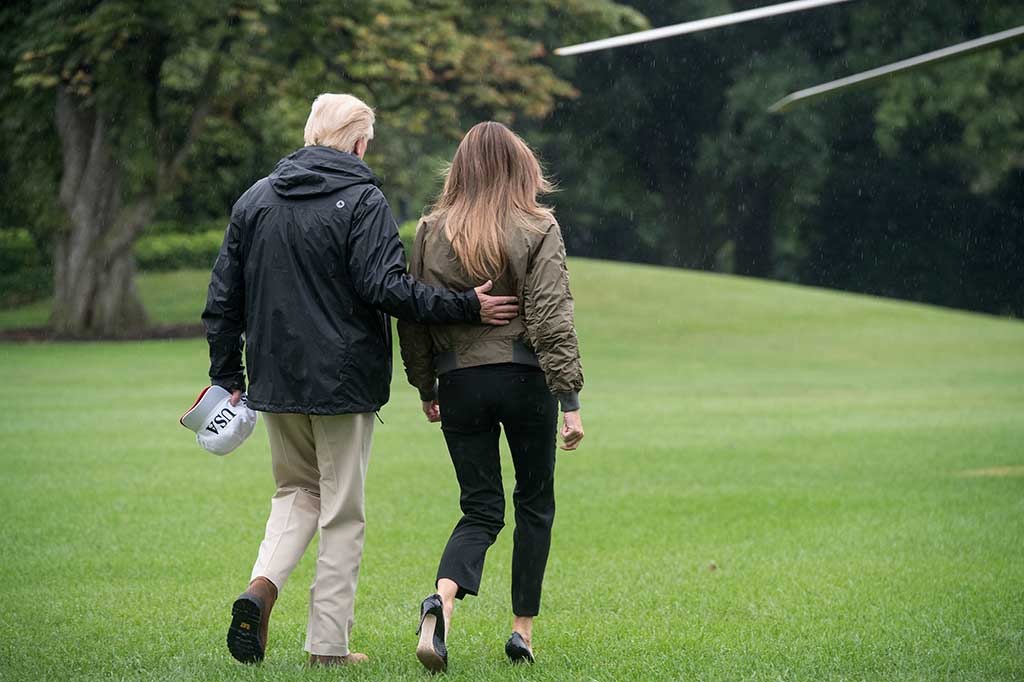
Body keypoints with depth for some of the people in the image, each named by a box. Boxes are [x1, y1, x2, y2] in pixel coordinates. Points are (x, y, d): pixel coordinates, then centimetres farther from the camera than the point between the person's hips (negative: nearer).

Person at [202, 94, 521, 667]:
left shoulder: (255, 200, 8)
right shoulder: (363, 202, -10)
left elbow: (224, 297, 9)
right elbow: (386, 288, -21)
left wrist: (228, 376, 15)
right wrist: (467, 307, -17)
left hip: (276, 380, 5)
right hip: (344, 381, -5)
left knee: (297, 491, 22)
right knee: (343, 512, 6)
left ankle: (263, 585, -3)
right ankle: (329, 643, 7)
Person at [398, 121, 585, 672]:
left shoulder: (432, 230, 3)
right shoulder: (538, 229, -6)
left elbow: (412, 315, 6)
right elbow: (552, 318, -11)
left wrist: (425, 388, 17)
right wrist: (569, 399, -11)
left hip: (459, 382, 2)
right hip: (524, 379, -2)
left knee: (481, 510, 7)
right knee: (534, 502, 15)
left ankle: (442, 598, -21)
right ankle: (523, 628, 15)